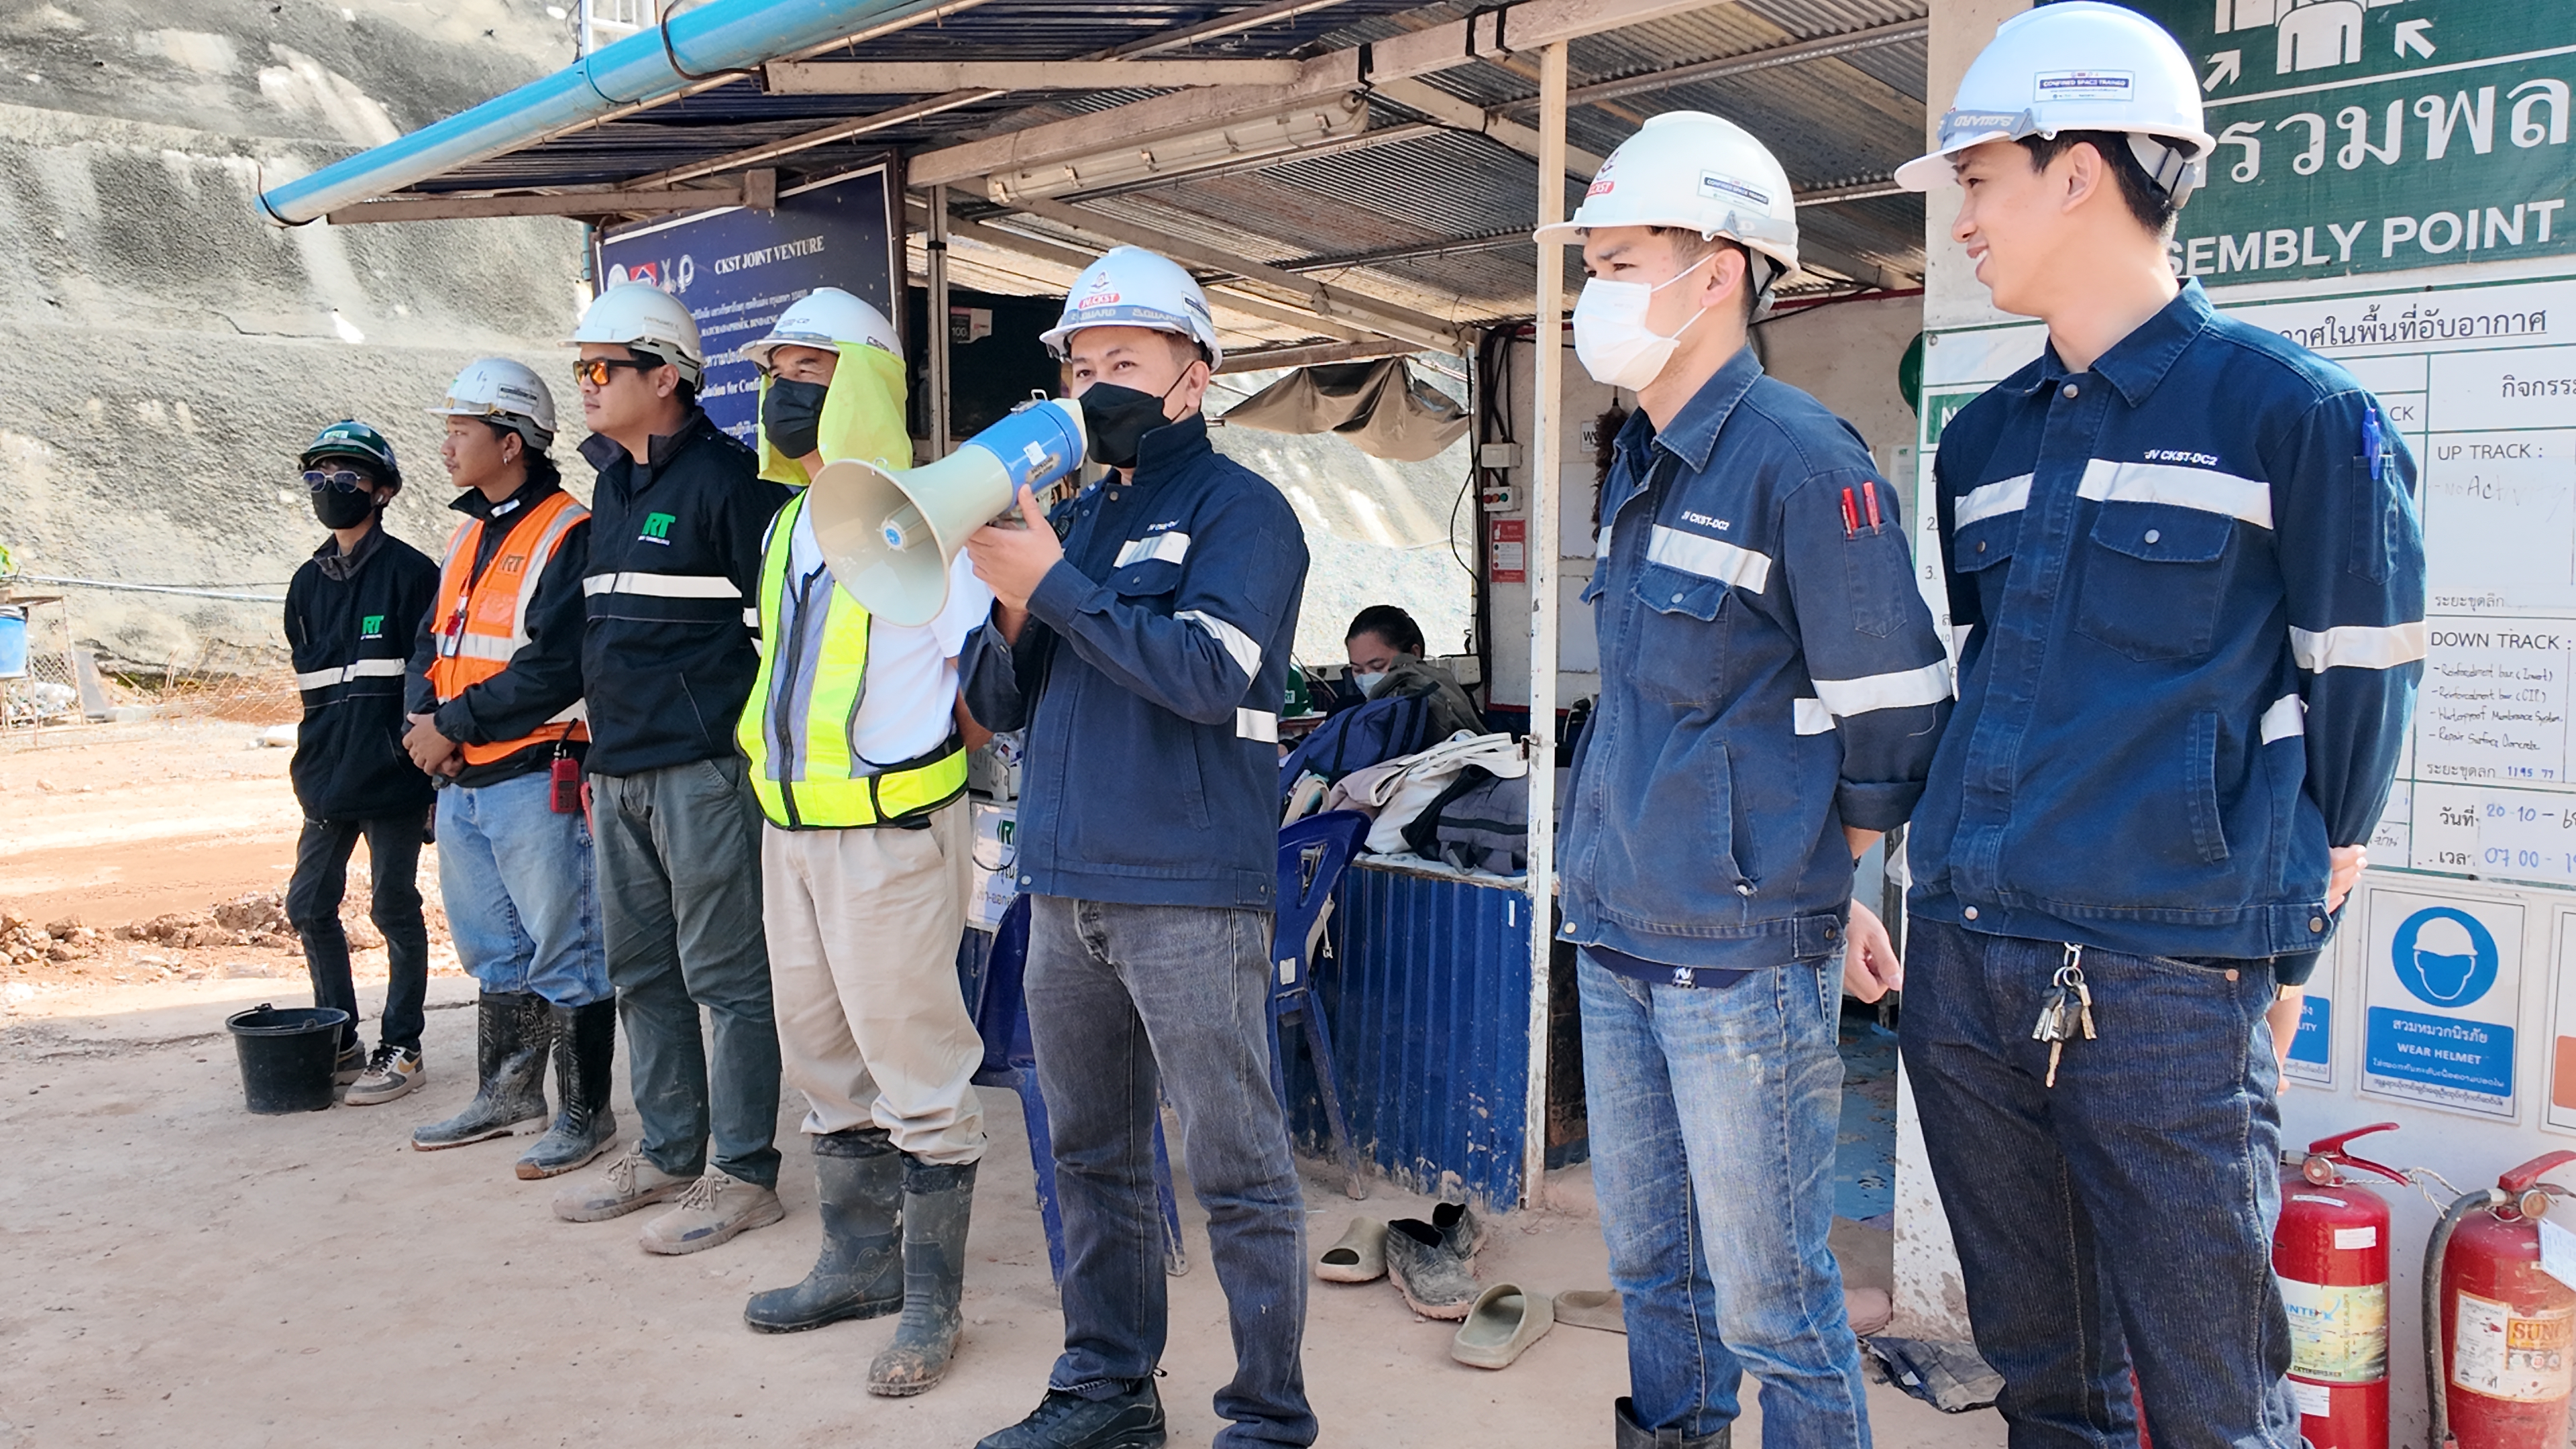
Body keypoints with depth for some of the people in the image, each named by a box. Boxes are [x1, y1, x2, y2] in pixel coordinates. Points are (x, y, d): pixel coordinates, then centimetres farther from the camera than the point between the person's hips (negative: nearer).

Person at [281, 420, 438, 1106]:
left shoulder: (410, 573, -6)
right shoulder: (309, 581, 14)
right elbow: (309, 674, 21)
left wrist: (428, 770, -12)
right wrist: (319, 755, 12)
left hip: (394, 779, -7)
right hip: (328, 779, 7)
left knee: (395, 910, 0)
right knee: (310, 905, 9)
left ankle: (400, 1048, 12)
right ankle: (340, 1044, 23)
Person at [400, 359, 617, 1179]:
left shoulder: (567, 536, -12)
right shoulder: (469, 538, 17)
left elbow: (554, 669, -21)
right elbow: (433, 643, 18)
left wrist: (454, 725, -16)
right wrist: (427, 719, -2)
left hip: (538, 781, -9)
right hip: (461, 783, 9)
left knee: (563, 950, -2)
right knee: (491, 947, 18)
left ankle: (583, 1113, 8)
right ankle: (505, 1094, 32)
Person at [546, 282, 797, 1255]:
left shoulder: (727, 479, -10)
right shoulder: (611, 482, 17)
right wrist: (595, 755, 23)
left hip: (703, 771, -9)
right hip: (618, 771, 9)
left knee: (725, 977, -2)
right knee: (640, 974, 15)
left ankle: (744, 1175, 8)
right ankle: (667, 1154, 27)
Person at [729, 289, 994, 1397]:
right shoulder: (783, 527, 14)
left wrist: (922, 768, -9)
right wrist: (764, 744, 15)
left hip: (891, 835, -9)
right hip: (789, 828, 9)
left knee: (916, 1072, -1)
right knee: (824, 1060, 17)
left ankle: (930, 1300, 12)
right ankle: (858, 1263, 32)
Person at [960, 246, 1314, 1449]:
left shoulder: (1238, 509, -3)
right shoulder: (1076, 514, 17)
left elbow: (1213, 674, -20)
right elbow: (1000, 704, 15)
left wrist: (1054, 584, -17)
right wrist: (1012, 611, -5)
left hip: (1190, 896, -7)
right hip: (1065, 890, 7)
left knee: (1236, 1168, 1)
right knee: (1090, 1155, 16)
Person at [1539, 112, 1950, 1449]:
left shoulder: (1801, 461, -14)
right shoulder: (1639, 468, 12)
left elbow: (1891, 713, -12)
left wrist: (1817, 886, 1)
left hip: (1744, 961, -8)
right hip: (1616, 941, 8)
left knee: (1767, 1294, 5)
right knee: (1649, 1265, 19)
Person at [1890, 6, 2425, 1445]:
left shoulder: (2292, 408, -6)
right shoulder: (1985, 440, 12)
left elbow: (2355, 691, -3)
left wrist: (2283, 934, 0)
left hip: (2167, 981, -6)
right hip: (1964, 969, 6)